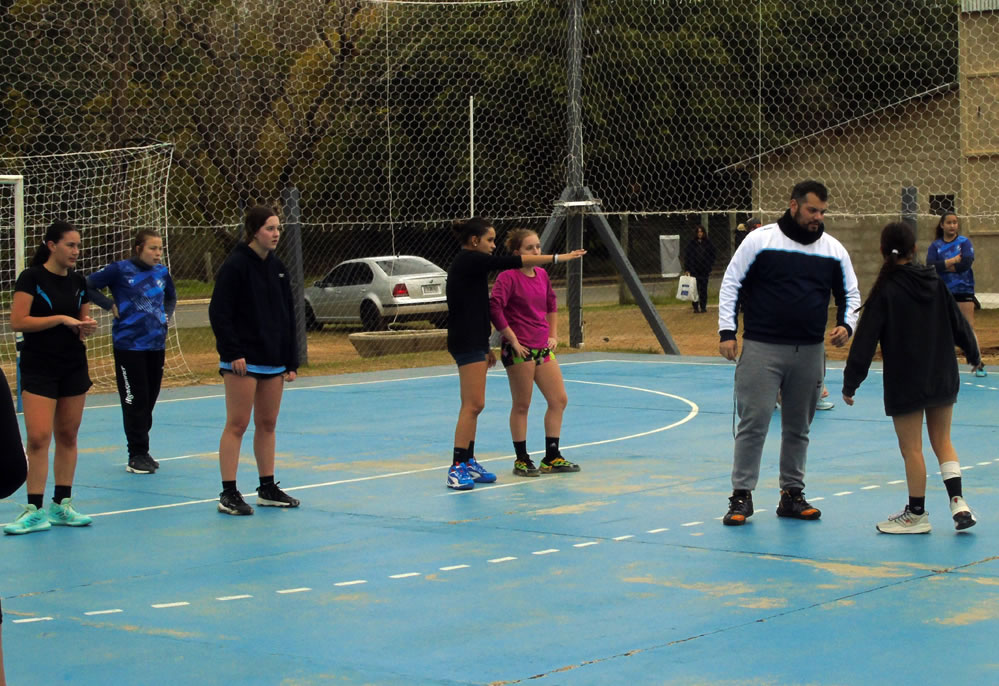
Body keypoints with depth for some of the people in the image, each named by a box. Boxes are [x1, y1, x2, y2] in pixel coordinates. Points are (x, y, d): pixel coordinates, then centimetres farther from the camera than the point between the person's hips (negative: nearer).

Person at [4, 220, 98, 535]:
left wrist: (86, 327, -4)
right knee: (38, 438, -11)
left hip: (74, 367, 6)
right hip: (38, 369, -6)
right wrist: (61, 319, -19)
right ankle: (35, 511, -7)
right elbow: (17, 321, -15)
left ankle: (62, 505, 15)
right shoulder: (32, 278, -8)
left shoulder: (79, 282, 9)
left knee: (68, 436, 8)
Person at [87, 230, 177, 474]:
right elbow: (88, 286, -5)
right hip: (129, 344, -5)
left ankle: (142, 452, 21)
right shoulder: (121, 270, -7)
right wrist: (112, 306, -9)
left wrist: (166, 315, 9)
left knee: (150, 399, 10)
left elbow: (171, 297, 26)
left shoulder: (162, 272, 8)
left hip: (156, 344, 5)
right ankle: (137, 456, 2)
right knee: (135, 401, -4)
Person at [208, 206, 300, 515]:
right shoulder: (235, 266, -9)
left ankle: (268, 489, 19)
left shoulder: (277, 268, 11)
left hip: (273, 360, 7)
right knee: (237, 424, -5)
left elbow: (288, 316, 15)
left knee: (267, 424, 11)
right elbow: (218, 312, -12)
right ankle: (228, 494, -3)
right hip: (243, 361, -7)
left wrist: (291, 361, 12)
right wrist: (233, 352, -18)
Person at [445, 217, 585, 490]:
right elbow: (512, 262, -18)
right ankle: (457, 468, -10)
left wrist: (485, 347, 26)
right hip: (467, 344, -10)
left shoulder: (467, 263, 17)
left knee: (473, 406, 12)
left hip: (472, 342, 10)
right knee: (473, 404, -10)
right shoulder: (469, 261, -13)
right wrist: (557, 258, -15)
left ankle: (468, 463, 17)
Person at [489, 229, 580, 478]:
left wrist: (553, 335, 15)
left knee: (559, 400, 6)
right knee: (522, 405, 1)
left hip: (543, 348, 8)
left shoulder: (542, 275, 10)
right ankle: (522, 460, 12)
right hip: (519, 350, -7)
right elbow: (494, 307, -22)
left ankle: (552, 458, 16)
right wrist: (512, 339, -19)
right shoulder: (508, 277, -12)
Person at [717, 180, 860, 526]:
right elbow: (731, 285, 0)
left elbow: (850, 295, 16)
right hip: (761, 348, -4)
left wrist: (845, 326, -4)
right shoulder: (760, 240, -4)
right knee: (753, 422, -6)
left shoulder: (834, 250, 7)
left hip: (810, 352, 4)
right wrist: (727, 332, -6)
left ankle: (792, 494, 20)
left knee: (798, 427, 10)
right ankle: (742, 495, 2)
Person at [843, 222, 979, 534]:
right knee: (942, 441, 16)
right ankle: (958, 502, 4)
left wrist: (851, 383, -8)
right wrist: (973, 354, 26)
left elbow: (865, 341, -13)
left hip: (905, 383, -5)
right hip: (943, 378, 5)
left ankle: (916, 514, 12)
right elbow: (959, 322, 9)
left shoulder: (885, 291, -13)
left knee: (911, 449, 4)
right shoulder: (935, 283, 0)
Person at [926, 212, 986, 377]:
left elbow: (966, 263, -17)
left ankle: (978, 364, -4)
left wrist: (943, 266, -13)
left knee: (969, 328, -8)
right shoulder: (935, 246, 4)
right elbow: (930, 266, -11)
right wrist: (952, 261, -17)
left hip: (963, 291, -2)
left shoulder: (965, 242, -1)